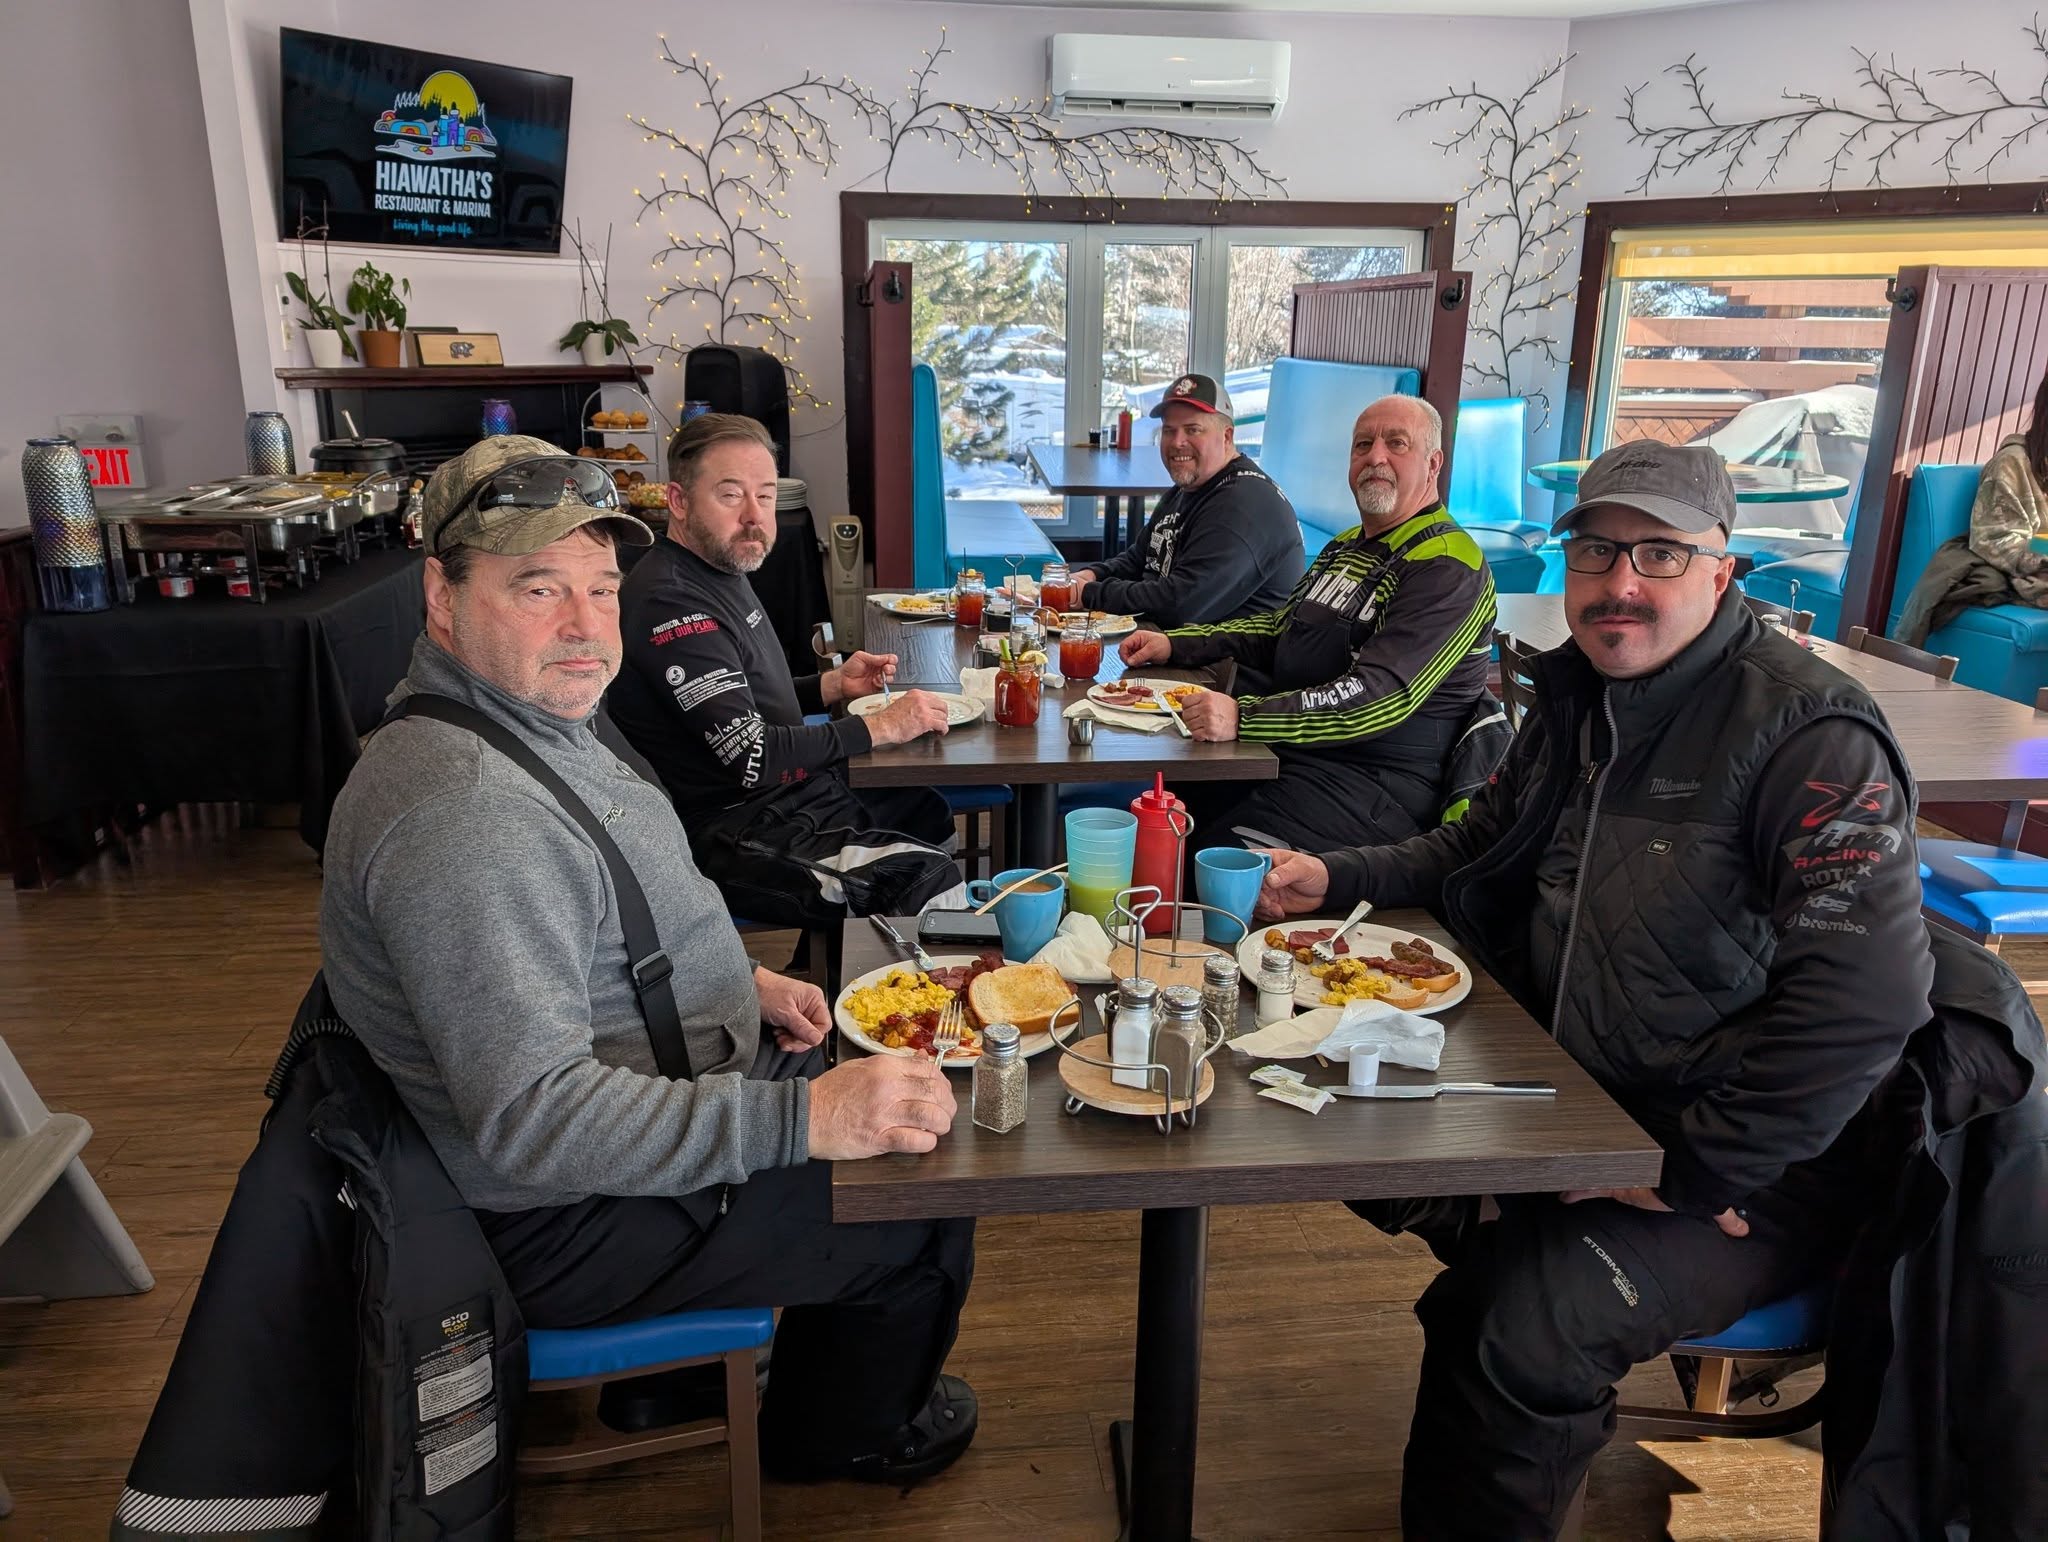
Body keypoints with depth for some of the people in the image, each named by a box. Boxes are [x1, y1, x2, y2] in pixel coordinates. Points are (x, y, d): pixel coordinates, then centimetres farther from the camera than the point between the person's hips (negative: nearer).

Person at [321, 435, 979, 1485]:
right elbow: (533, 1119, -35)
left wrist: (739, 982, 7)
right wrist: (803, 1119, -36)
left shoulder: (531, 718, 3)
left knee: (896, 1091, 22)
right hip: (573, 1223, -10)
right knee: (927, 1228, -3)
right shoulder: (460, 810, -32)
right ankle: (841, 1436, 29)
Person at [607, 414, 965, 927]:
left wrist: (834, 685, 5)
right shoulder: (669, 602, -23)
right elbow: (751, 756, -27)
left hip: (798, 796, 11)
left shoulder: (724, 569, 10)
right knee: (932, 882, -18)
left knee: (938, 816, 19)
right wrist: (882, 726, -20)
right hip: (736, 833, -11)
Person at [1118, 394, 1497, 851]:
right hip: (1289, 751, 9)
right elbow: (1279, 631, 27)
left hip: (1375, 782, -8)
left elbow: (1379, 697, -24)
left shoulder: (1448, 569, -13)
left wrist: (1244, 717, -33)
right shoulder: (1346, 547, 17)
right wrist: (1174, 644, 14)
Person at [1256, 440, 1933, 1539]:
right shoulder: (1578, 695, 3)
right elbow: (1481, 848, 17)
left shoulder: (1808, 737, -21)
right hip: (1582, 1104, 8)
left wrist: (1692, 1171, -23)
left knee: (1530, 1330, -24)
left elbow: (1868, 996, -27)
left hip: (1759, 1170, -7)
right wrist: (1337, 879, 1)